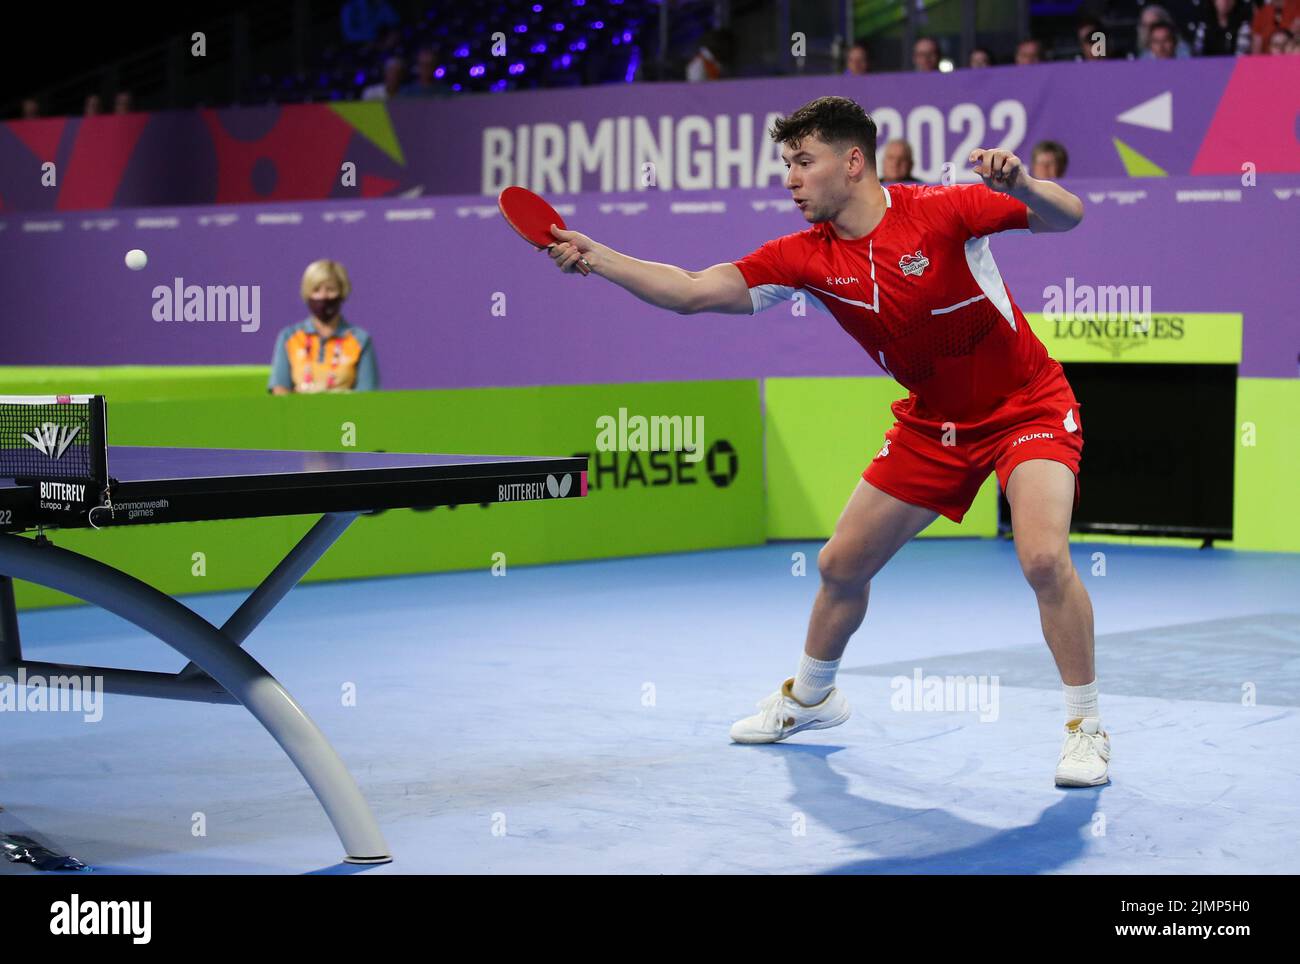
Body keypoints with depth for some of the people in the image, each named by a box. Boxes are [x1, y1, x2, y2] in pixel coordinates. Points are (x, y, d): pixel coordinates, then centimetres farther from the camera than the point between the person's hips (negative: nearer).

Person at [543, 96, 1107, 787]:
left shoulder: (941, 211, -22)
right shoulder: (806, 257, -8)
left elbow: (1067, 217, -24)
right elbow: (692, 291, -10)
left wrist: (1022, 185, -46)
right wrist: (595, 257, -19)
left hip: (1027, 409, -6)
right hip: (932, 422, 6)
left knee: (1043, 558, -27)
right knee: (841, 563, 9)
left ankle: (1085, 727, -9)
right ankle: (809, 697, 37)